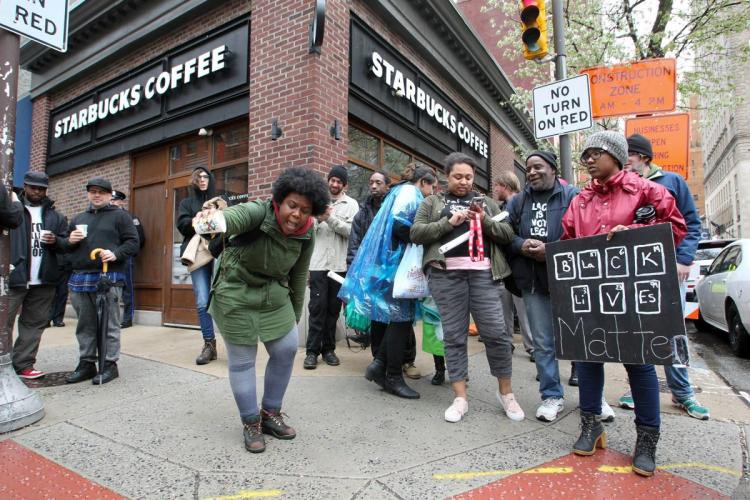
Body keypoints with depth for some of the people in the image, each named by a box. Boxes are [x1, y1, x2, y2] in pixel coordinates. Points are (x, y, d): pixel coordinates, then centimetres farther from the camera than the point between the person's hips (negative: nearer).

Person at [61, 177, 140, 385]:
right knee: (85, 325, 12)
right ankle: (86, 364, 22)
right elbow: (64, 247, 26)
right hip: (79, 278, 6)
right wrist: (69, 241, 3)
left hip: (109, 278, -6)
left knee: (109, 325, -2)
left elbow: (133, 242, -3)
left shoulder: (120, 216, 5)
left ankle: (109, 364, 5)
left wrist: (116, 254, -19)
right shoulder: (78, 218, 22)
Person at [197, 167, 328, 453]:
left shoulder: (307, 234, -10)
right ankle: (250, 422, 25)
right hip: (236, 296, -4)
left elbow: (298, 275, 1)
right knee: (242, 360, 4)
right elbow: (232, 218, -48)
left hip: (275, 296, 5)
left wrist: (295, 316, 8)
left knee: (286, 350, 5)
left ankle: (270, 413, 28)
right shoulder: (258, 212, -25)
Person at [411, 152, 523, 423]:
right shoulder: (433, 202, 14)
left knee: (495, 332, -1)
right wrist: (449, 222, -10)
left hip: (483, 273, 1)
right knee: (454, 335, 3)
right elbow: (416, 233, 1)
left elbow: (507, 234, 11)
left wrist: (485, 220, -7)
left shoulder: (486, 202, 19)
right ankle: (460, 398, 13)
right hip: (446, 274, -1)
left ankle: (506, 393, 18)